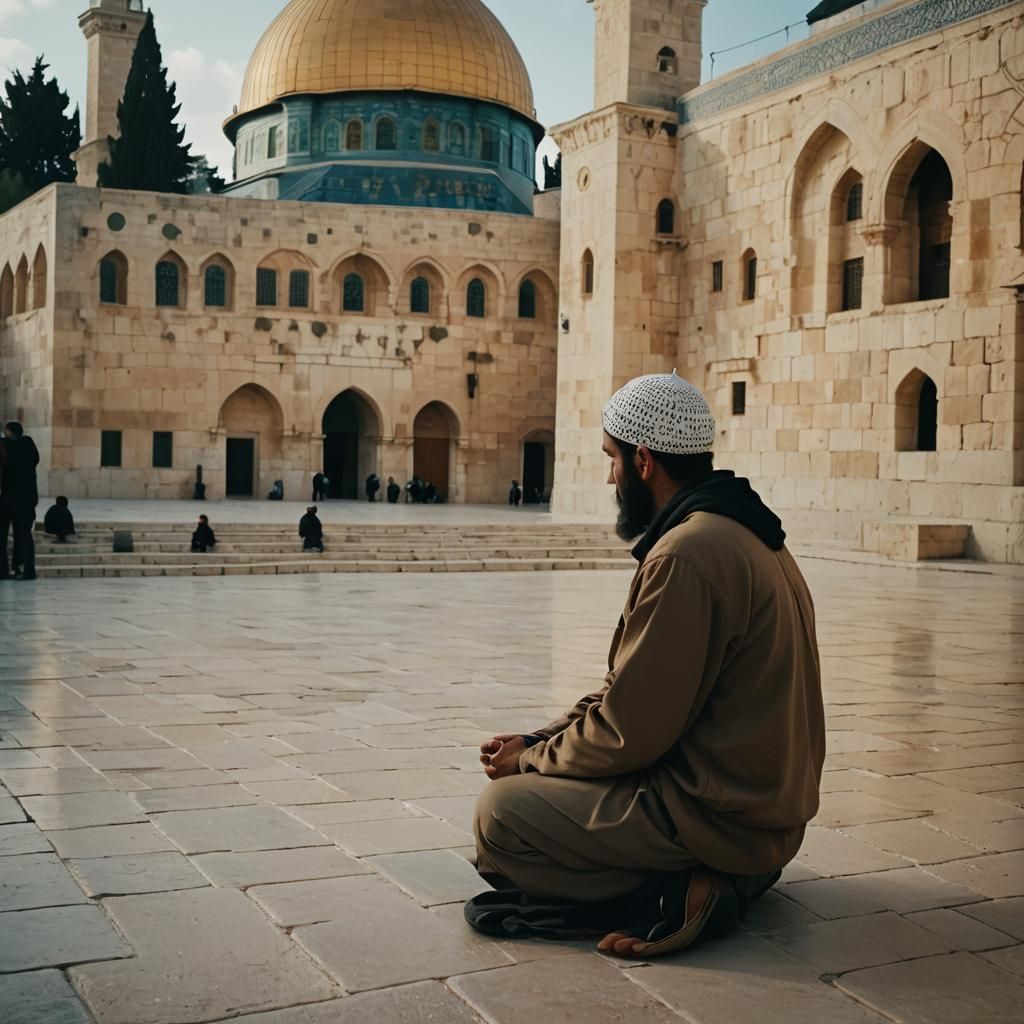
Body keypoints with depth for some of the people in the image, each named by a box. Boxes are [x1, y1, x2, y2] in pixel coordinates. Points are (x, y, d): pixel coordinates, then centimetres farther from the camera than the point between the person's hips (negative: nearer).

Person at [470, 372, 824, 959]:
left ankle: (669, 898, -9)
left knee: (500, 811, -7)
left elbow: (630, 733, -20)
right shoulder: (741, 531, 11)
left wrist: (531, 760, -2)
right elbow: (635, 689, 15)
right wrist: (539, 741, 8)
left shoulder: (688, 555, -23)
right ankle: (709, 874, 7)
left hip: (720, 817, -10)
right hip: (768, 800, 10)